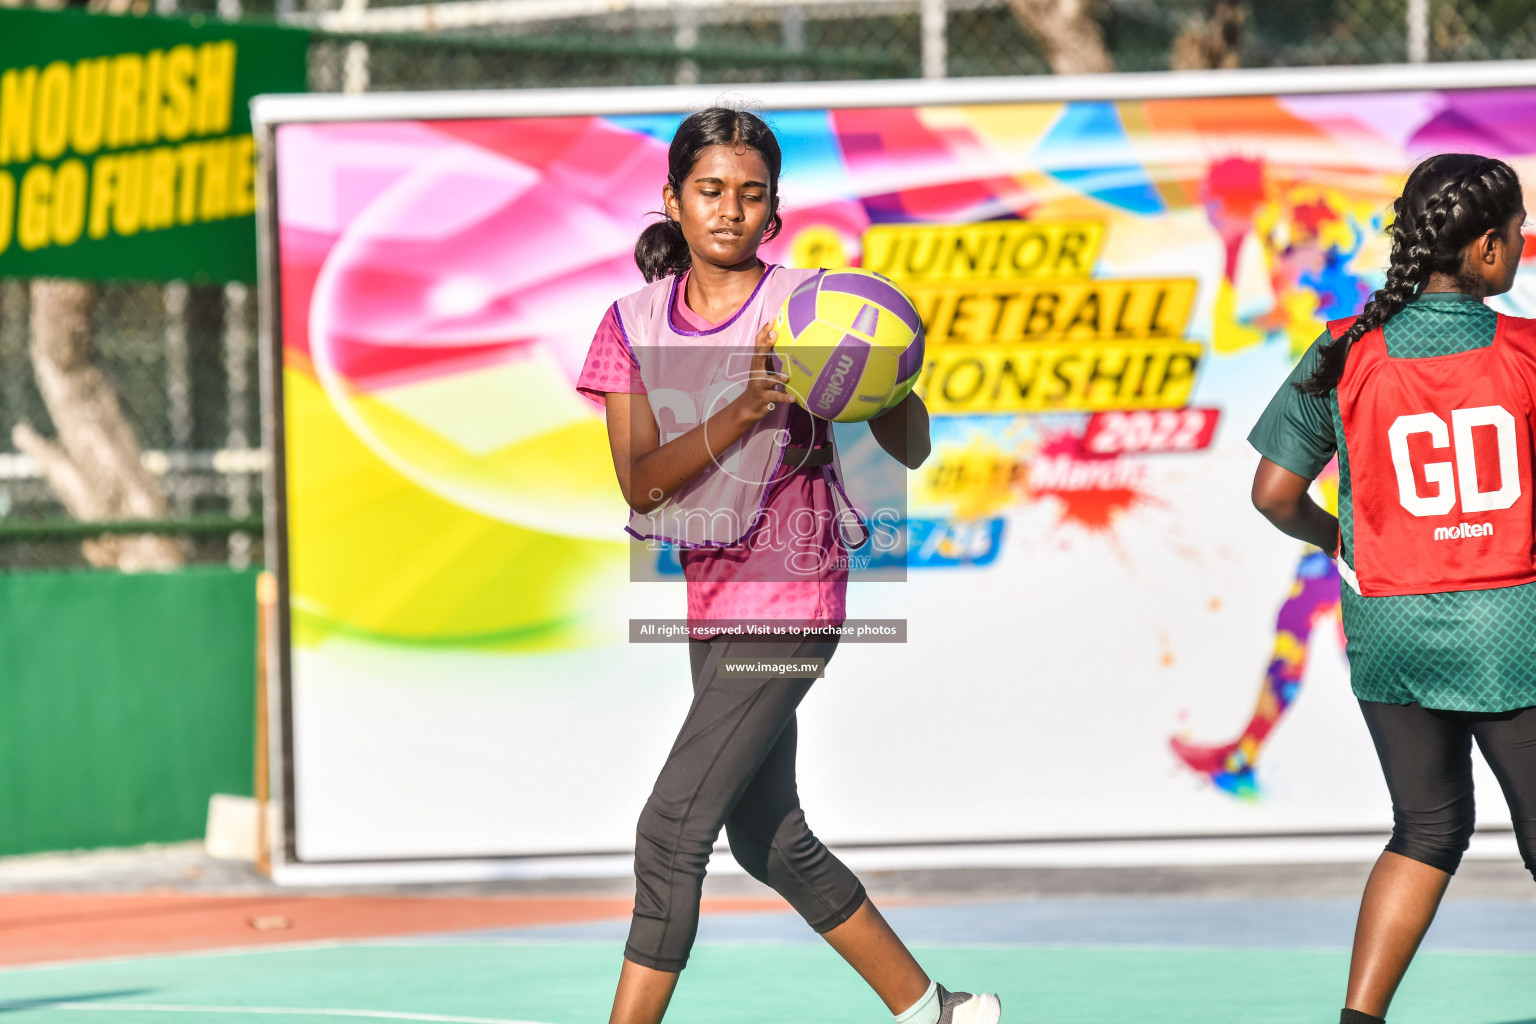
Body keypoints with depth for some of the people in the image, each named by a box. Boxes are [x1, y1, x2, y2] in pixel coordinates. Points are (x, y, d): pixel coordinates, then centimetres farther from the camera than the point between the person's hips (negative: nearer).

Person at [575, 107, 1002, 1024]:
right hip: (708, 601, 6)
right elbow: (641, 481, -10)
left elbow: (910, 451, -10)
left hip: (789, 599, -6)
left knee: (673, 828, -14)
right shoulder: (638, 323, 2)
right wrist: (745, 410, -25)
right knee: (772, 843, 14)